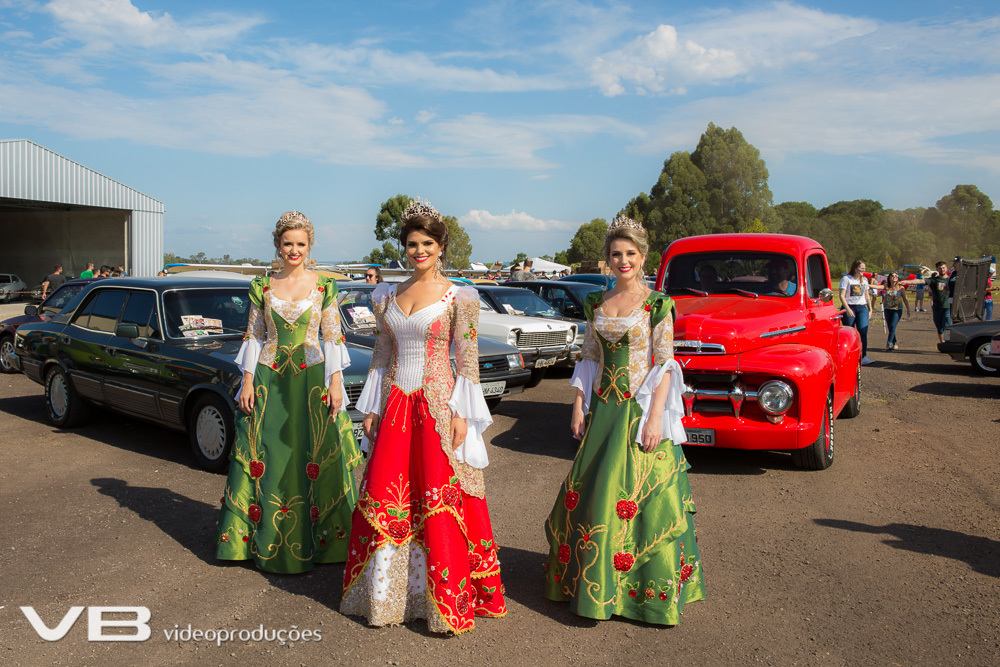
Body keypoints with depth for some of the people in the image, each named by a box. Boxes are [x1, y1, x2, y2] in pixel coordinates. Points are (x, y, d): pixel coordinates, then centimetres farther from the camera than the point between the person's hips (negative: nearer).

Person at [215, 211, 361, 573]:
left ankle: (314, 539, 13)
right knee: (265, 459, 5)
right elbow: (254, 336, 8)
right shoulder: (262, 286, 6)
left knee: (315, 459, 0)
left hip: (312, 380, -1)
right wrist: (248, 381, 1)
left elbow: (333, 337, 1)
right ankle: (264, 539, 20)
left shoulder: (324, 287, 1)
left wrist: (335, 381, -6)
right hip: (269, 380, 2)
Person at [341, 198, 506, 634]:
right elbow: (381, 356, 14)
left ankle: (447, 602, 9)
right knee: (382, 498, 5)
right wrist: (371, 409, 10)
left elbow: (468, 361, -5)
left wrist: (461, 415, -11)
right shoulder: (388, 296, 11)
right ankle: (385, 595, 21)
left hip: (437, 405, -4)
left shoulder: (458, 297, -3)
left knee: (439, 501, -3)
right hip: (395, 405, 5)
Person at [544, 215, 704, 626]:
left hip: (641, 410, -5)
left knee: (640, 495, -3)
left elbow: (664, 365, -8)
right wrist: (578, 408, 6)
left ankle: (654, 587, 13)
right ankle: (591, 582, 24)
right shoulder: (597, 304, 9)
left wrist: (655, 417, -15)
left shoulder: (657, 305, -5)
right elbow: (589, 360, 12)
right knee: (591, 492, 8)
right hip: (603, 408, 5)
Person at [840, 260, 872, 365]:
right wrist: (847, 309, -17)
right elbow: (842, 295, -9)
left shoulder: (864, 280, 15)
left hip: (862, 308, 4)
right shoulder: (846, 279, -4)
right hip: (849, 307, -4)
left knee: (863, 331, -11)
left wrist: (870, 308, 16)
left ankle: (863, 356, -15)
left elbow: (867, 296, 23)